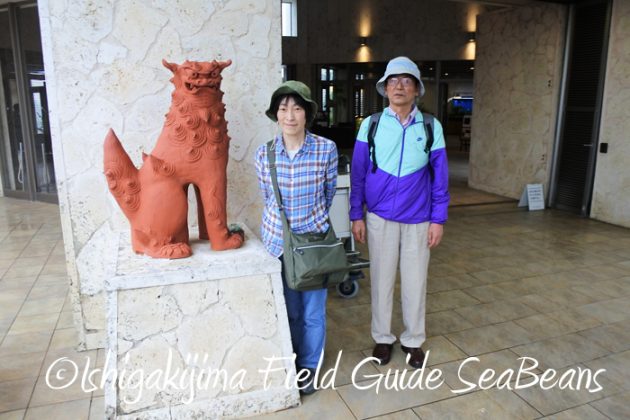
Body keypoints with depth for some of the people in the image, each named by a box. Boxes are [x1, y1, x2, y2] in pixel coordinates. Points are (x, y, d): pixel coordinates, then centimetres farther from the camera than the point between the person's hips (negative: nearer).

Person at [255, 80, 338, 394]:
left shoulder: (326, 149, -14)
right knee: (289, 309, 16)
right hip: (277, 238, 1)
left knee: (313, 312, 11)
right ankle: (293, 362, 42)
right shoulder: (264, 153, -10)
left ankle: (309, 367, 38)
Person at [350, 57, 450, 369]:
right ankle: (382, 337, 31)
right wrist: (356, 216, -1)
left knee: (415, 282, 11)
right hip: (380, 217, 0)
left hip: (418, 219, 1)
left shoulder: (431, 127, -2)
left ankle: (413, 340, 31)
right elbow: (358, 174, 0)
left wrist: (438, 219, -2)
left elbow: (439, 177, 1)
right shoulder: (371, 125, -4)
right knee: (381, 279, 11)